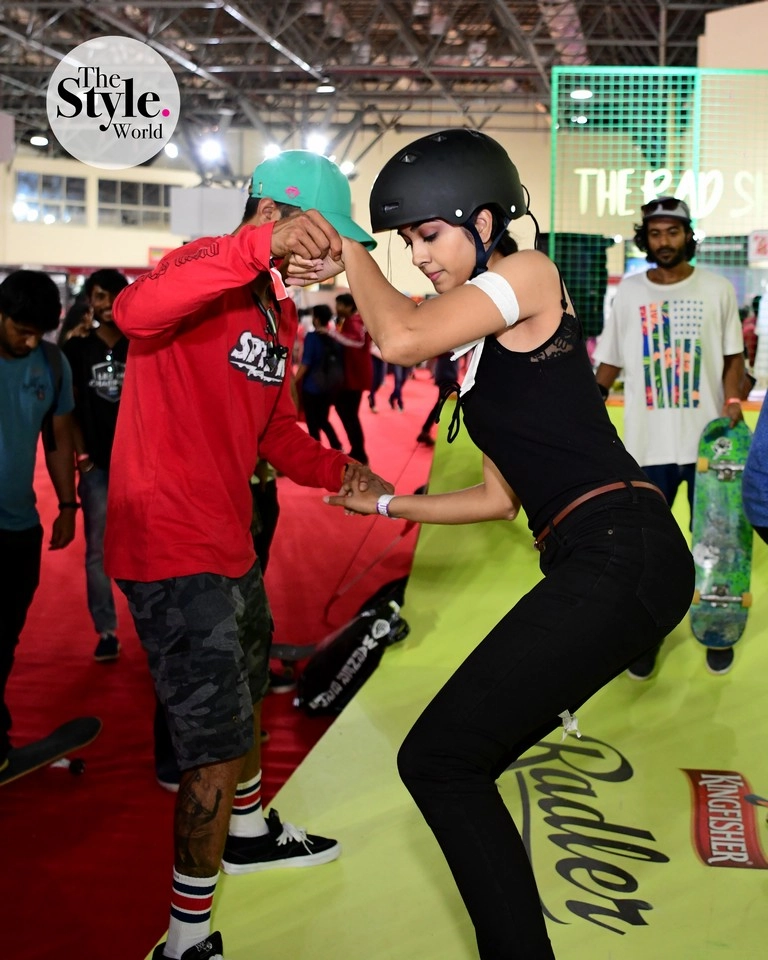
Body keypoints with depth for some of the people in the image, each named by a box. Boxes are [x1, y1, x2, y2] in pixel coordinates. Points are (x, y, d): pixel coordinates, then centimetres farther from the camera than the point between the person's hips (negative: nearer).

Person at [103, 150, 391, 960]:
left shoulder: (276, 315, 14)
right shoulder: (205, 269, -15)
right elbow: (136, 313, -40)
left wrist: (339, 472, 6)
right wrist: (261, 246, -48)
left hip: (228, 544, 10)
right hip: (173, 550, -10)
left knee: (244, 696, 29)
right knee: (217, 744, -5)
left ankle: (249, 833, 54)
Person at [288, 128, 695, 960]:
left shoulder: (529, 274, -1)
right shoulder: (485, 345, 24)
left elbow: (403, 338, -18)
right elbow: (502, 497, 25)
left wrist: (350, 256, 0)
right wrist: (386, 505, 29)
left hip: (620, 554, -10)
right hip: (603, 569, 10)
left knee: (437, 760, -10)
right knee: (458, 762, 13)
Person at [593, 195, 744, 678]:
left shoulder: (717, 288, 1)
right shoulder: (629, 292, 3)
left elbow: (734, 356, 3)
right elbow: (610, 360, 8)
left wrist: (732, 401, -14)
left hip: (708, 439, 0)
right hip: (649, 442, 1)